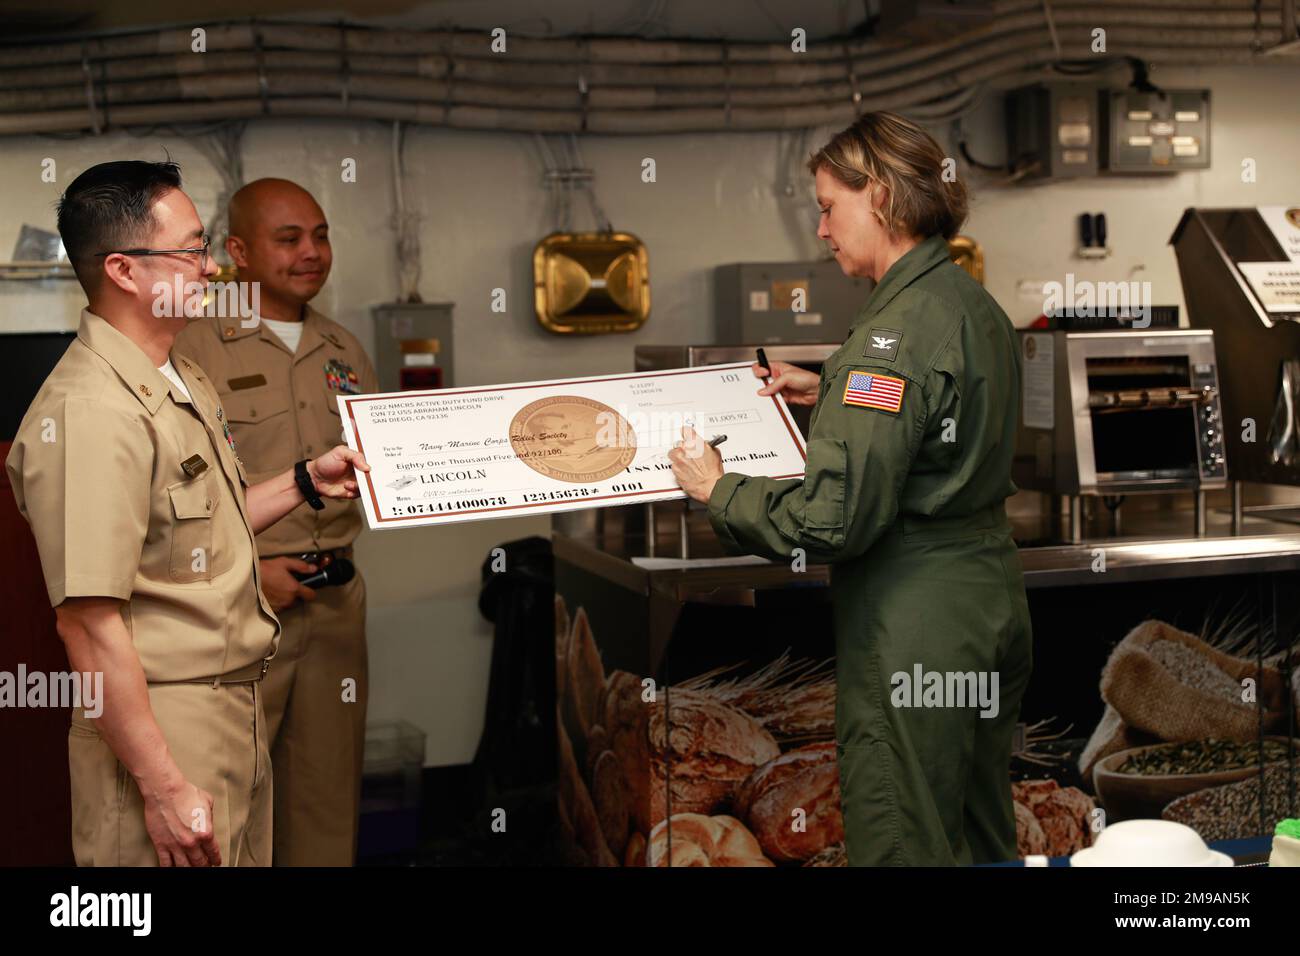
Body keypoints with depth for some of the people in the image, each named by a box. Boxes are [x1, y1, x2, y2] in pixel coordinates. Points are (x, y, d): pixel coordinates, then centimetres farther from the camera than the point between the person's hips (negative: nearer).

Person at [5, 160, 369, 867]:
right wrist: (164, 788, -24)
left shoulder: (183, 380, 11)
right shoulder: (89, 411, -22)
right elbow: (87, 622, -25)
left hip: (235, 714, 10)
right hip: (161, 731, -10)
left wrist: (305, 483, 11)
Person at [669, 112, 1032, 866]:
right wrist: (828, 392, 19)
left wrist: (718, 488, -11)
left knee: (901, 844, 5)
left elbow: (835, 517, -25)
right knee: (981, 838, 21)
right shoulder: (977, 304, 8)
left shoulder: (897, 328, -21)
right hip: (990, 598, 9)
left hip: (914, 624, -9)